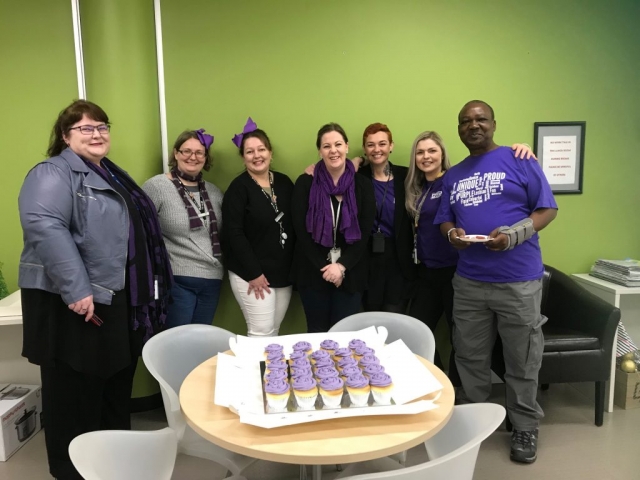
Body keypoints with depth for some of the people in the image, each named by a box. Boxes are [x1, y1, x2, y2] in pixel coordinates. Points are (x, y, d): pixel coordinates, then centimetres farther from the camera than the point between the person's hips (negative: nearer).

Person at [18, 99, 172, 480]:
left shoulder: (112, 175, 17)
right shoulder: (54, 173, -10)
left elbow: (137, 229, 22)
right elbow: (44, 226, -27)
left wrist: (148, 288, 16)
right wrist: (76, 289, -31)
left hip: (117, 299, 9)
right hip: (76, 303, -9)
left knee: (117, 383, 19)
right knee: (76, 389, 6)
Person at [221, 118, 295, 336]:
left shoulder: (283, 182, 8)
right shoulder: (239, 187, -9)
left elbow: (294, 224, 11)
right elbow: (234, 234, -14)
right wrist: (254, 273, -15)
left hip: (284, 272, 6)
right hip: (252, 274, -5)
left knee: (274, 331, 13)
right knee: (261, 333, -4)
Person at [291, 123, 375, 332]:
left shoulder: (362, 185, 2)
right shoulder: (305, 183, -2)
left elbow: (365, 232, -2)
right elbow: (301, 231, -6)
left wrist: (342, 266, -12)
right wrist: (324, 267, -11)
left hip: (350, 273, 1)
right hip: (313, 272, -1)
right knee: (318, 332, 8)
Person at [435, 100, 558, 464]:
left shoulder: (519, 161, -2)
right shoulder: (453, 176, 13)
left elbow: (548, 209, -4)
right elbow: (444, 219, 15)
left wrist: (513, 235, -20)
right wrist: (451, 233, -9)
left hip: (518, 280, -4)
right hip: (468, 281, 4)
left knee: (522, 360, 9)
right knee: (470, 357, 14)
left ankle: (526, 428, 28)